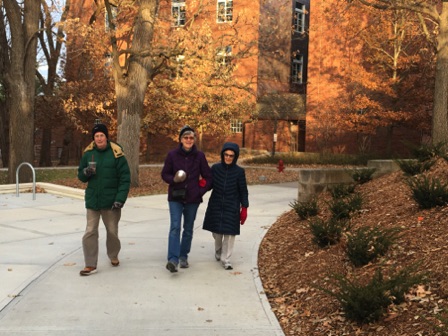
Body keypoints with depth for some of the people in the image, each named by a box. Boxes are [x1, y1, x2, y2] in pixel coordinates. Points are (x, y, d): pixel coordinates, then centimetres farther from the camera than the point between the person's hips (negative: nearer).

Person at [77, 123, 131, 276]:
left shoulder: (116, 154, -9)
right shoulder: (88, 153, 1)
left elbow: (125, 179, -8)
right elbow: (81, 176, 11)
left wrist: (120, 199, -16)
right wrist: (86, 172, -13)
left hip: (111, 201, -2)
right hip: (92, 200, 2)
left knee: (112, 231, 12)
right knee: (90, 232, -1)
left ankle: (113, 256, 36)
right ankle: (90, 265, 7)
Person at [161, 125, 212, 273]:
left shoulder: (199, 156, -1)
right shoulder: (172, 155, -2)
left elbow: (208, 177, 6)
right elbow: (164, 174, 5)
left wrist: (201, 191, -6)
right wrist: (173, 179, -15)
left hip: (192, 199, 2)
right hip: (175, 197, -1)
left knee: (188, 229, 11)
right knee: (175, 227, -14)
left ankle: (183, 257, 25)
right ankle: (173, 259, -20)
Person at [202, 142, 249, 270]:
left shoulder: (239, 171, -6)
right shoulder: (215, 168, -3)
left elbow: (243, 191, -2)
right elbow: (210, 184, 5)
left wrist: (244, 208, -4)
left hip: (232, 208, -2)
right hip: (216, 206, 2)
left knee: (229, 233, -4)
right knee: (217, 232, 12)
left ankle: (225, 259, 6)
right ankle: (218, 253, 36)